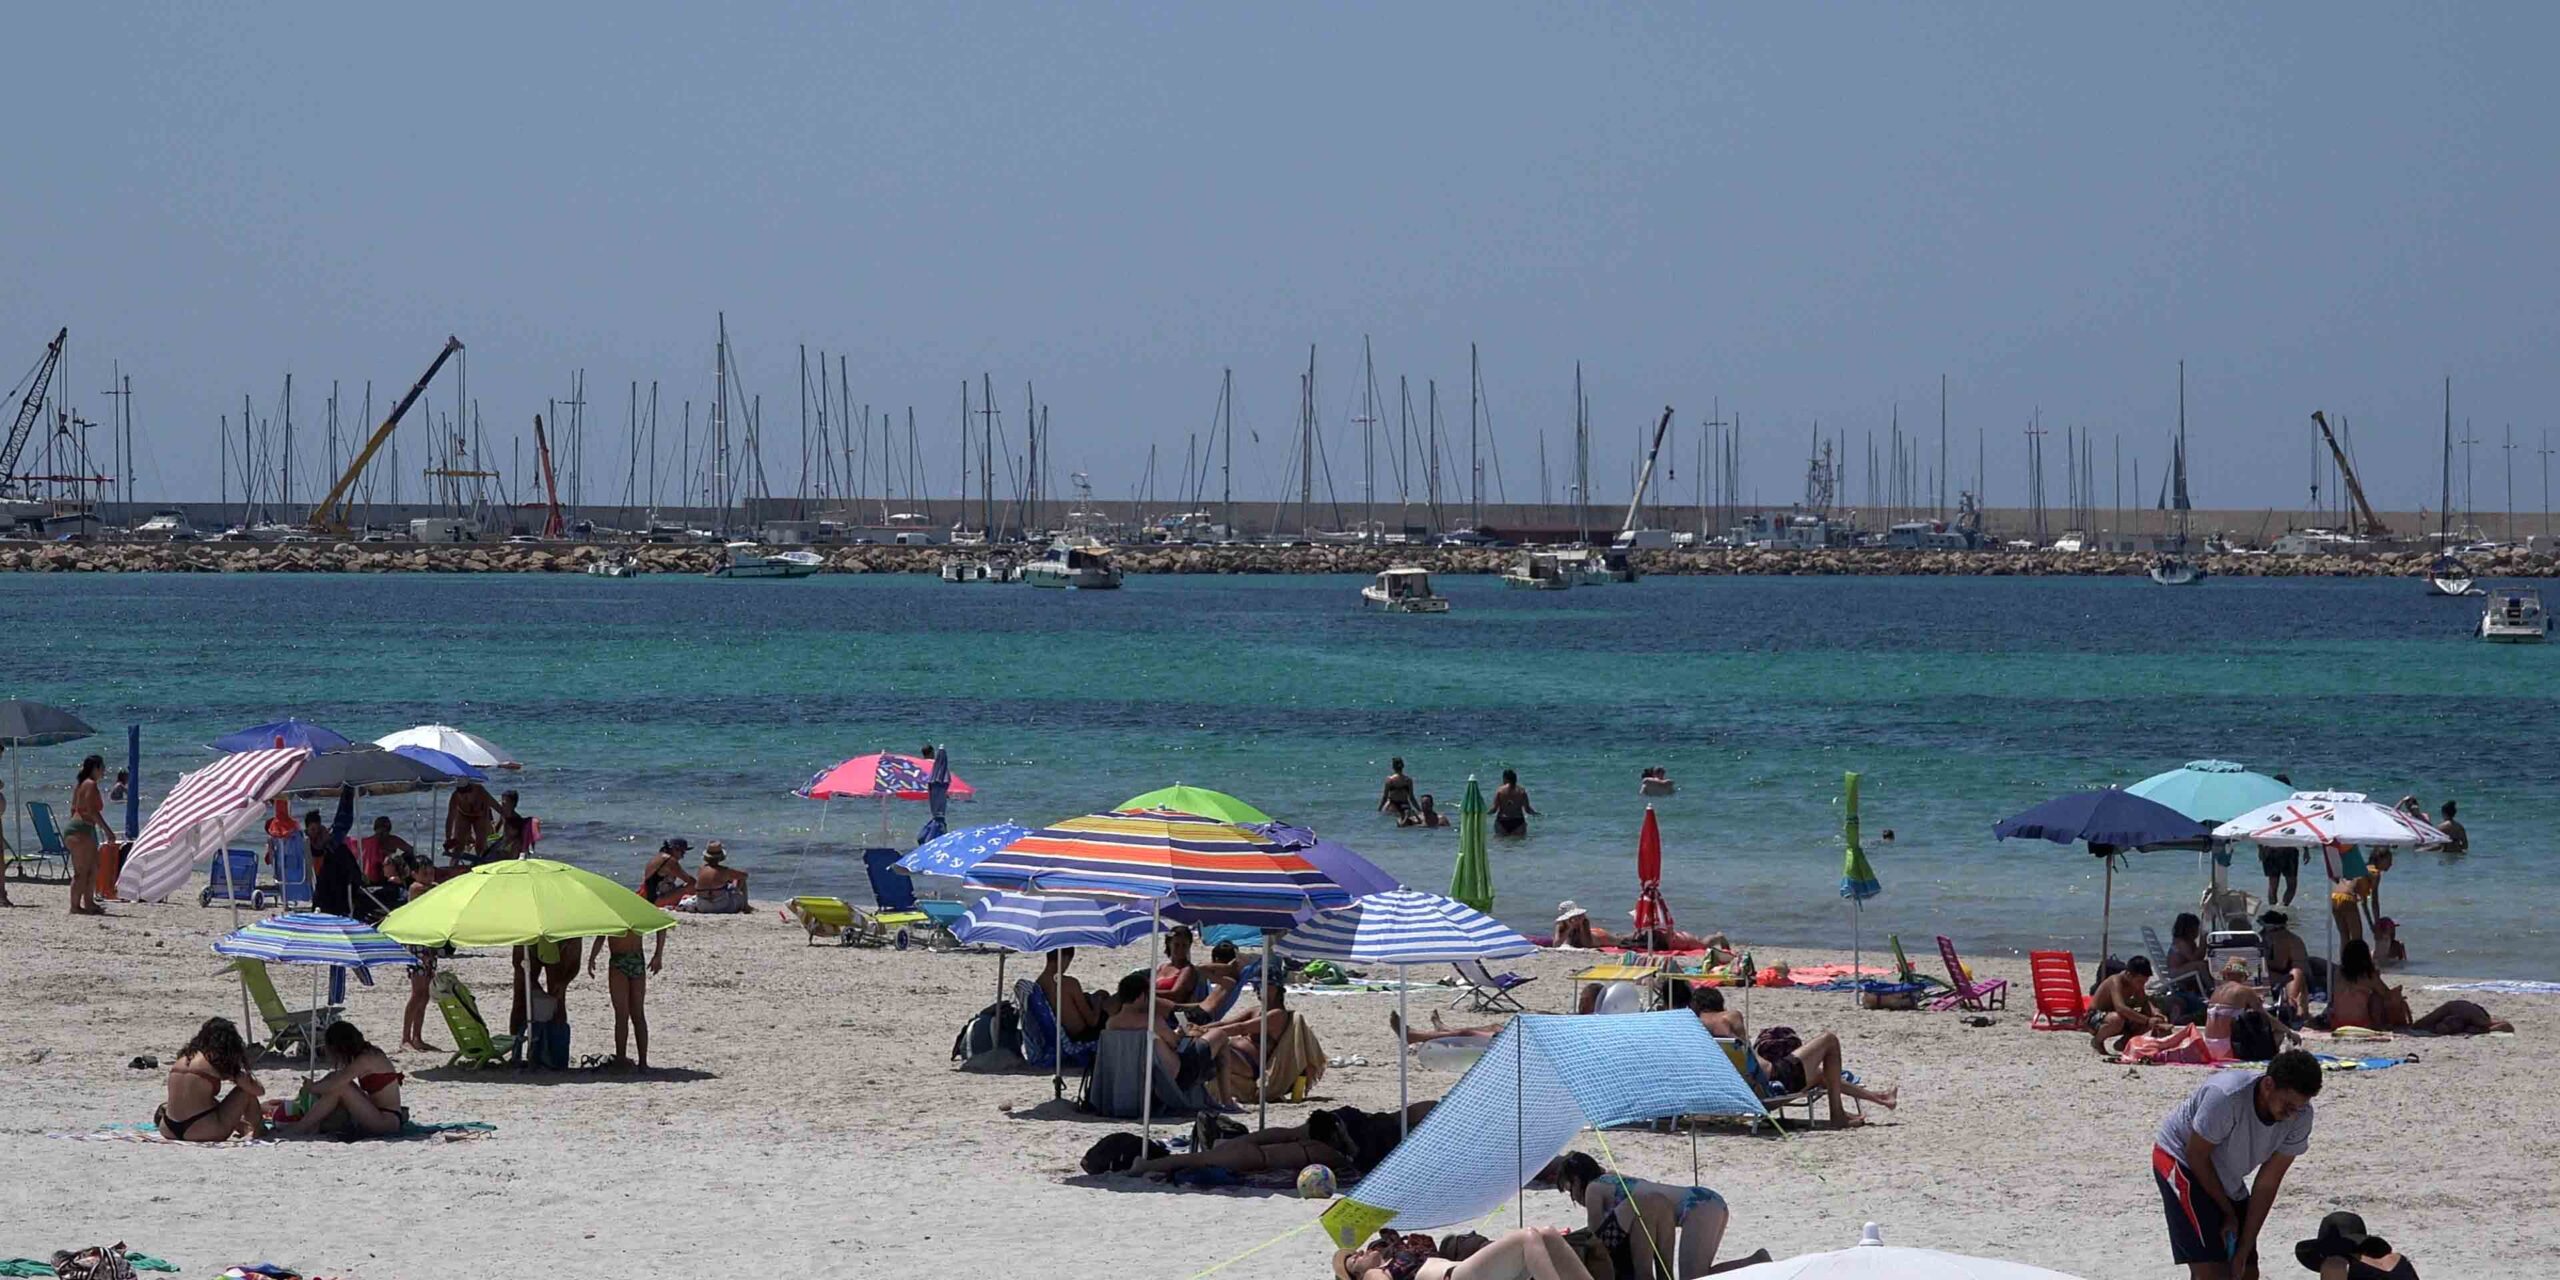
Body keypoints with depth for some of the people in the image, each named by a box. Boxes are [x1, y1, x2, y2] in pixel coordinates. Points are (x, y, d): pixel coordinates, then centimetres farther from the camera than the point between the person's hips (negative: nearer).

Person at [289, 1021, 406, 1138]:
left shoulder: (365, 1060, -18)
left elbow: (332, 1086, -23)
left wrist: (310, 1087, -8)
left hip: (388, 1121, -10)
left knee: (339, 1089, -21)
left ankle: (301, 1127, -13)